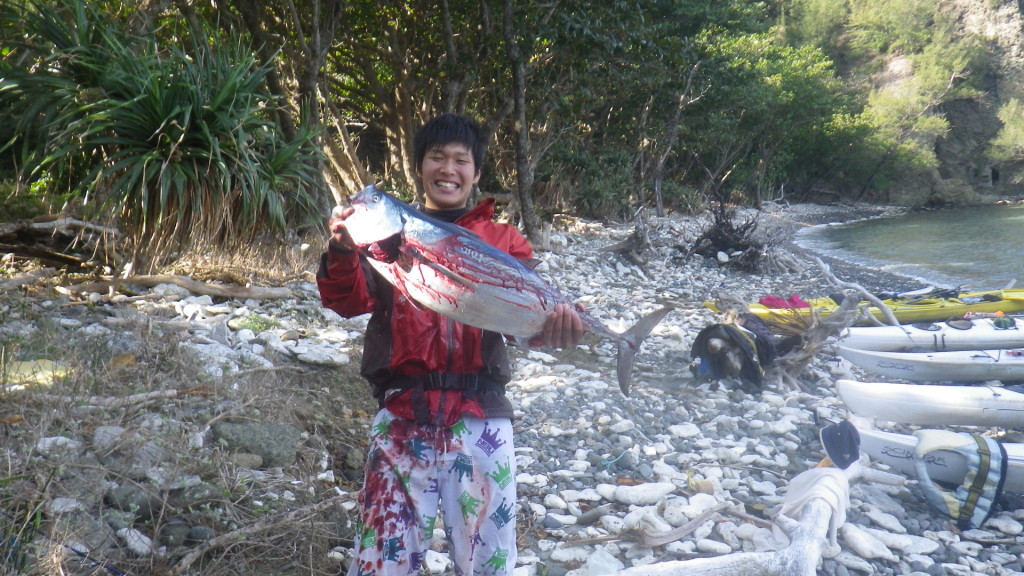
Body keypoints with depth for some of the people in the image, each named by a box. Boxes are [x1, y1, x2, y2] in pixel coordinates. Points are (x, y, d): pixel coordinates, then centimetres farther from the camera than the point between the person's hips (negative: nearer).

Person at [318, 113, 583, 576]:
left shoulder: (502, 240, 11)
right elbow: (351, 301, -4)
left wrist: (548, 324, -26)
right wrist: (343, 252, -25)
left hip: (479, 415, 1)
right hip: (402, 413, 0)